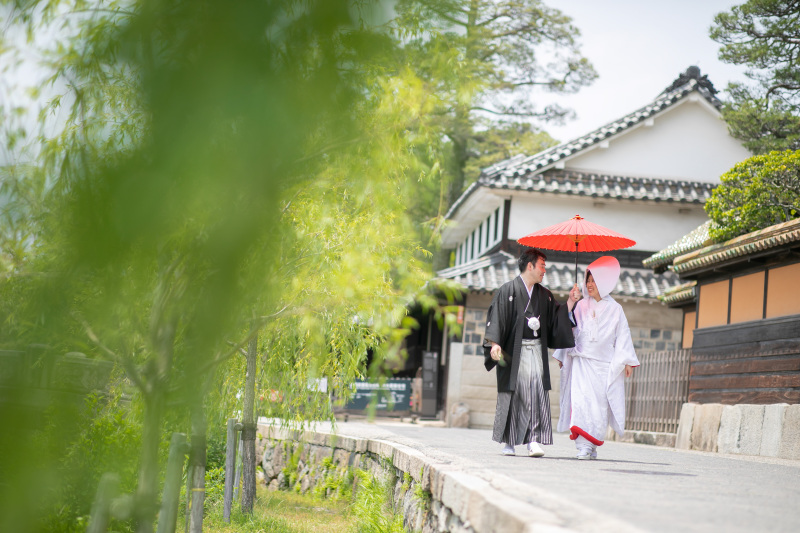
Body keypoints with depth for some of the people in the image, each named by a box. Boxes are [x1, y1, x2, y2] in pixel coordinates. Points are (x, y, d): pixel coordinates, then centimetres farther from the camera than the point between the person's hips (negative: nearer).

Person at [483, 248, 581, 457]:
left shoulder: (544, 295, 16)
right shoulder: (508, 291, 0)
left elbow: (558, 320, 15)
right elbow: (496, 317, -7)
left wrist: (570, 302, 5)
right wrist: (494, 343, -18)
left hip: (536, 350, 4)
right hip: (513, 352, -4)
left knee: (537, 393, -9)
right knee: (512, 394, 0)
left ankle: (534, 441, -12)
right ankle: (508, 442, 10)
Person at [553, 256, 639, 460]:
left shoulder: (614, 309, 5)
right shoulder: (581, 306, 9)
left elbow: (622, 336, 6)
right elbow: (570, 330, 17)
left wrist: (628, 361, 0)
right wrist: (562, 356, 19)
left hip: (604, 364, -1)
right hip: (581, 361, 1)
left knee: (599, 404, -3)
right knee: (580, 400, -13)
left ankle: (593, 446, 5)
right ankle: (583, 445, -14)